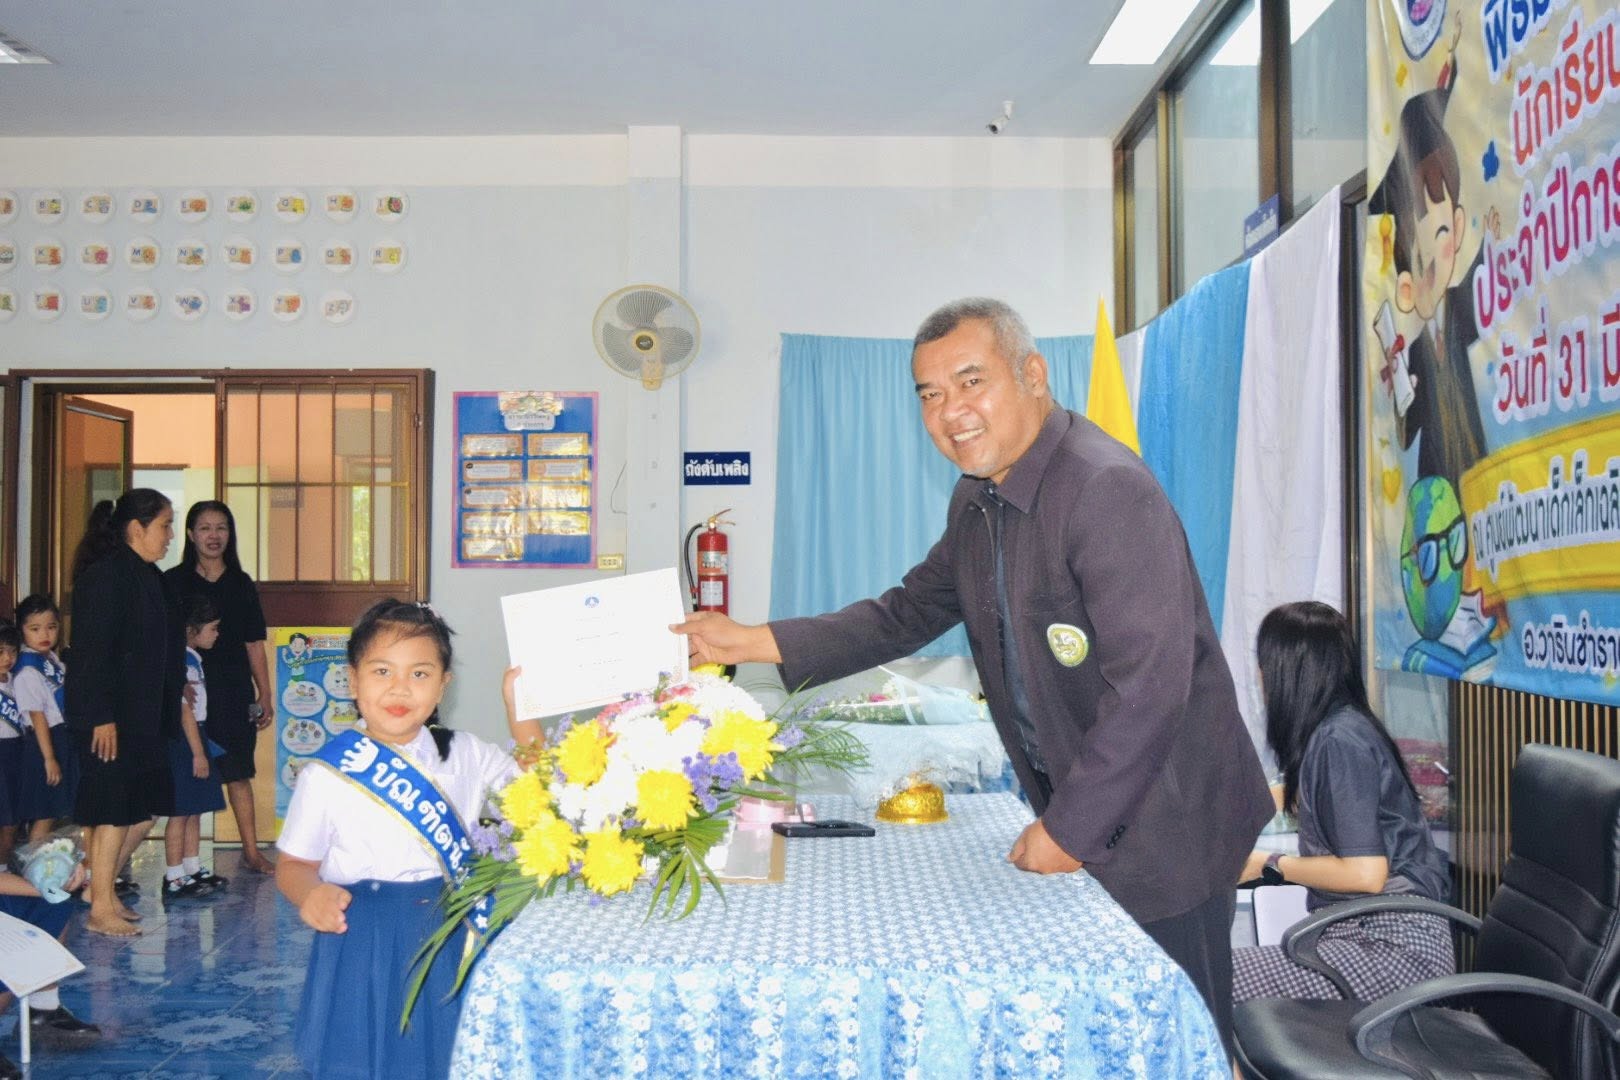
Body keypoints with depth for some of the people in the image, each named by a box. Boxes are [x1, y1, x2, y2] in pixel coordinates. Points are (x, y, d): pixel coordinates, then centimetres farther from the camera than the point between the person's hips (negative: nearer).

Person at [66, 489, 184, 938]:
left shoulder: (147, 576, 13)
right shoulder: (105, 576, -15)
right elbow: (92, 651, -19)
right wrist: (101, 717, -21)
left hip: (144, 716, 9)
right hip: (110, 718, -9)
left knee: (144, 810, 12)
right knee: (115, 812, -1)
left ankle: (101, 887, 27)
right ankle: (100, 909, 11)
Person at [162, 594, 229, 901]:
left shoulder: (192, 659, 13)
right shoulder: (185, 662, -16)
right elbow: (186, 710, -19)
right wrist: (198, 753, -18)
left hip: (192, 738, 10)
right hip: (183, 741, -10)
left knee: (194, 810, 15)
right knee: (180, 812, -5)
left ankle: (193, 870, 23)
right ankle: (174, 879, 0)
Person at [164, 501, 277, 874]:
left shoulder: (242, 584, 8)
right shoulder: (173, 582, 1)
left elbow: (254, 645, 9)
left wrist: (265, 695, 7)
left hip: (235, 694, 2)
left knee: (238, 773, 7)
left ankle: (251, 850, 15)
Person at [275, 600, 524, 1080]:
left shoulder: (465, 755, 1)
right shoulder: (328, 774, -7)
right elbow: (293, 864, 2)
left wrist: (519, 709, -3)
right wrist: (311, 895, -20)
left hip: (451, 943, 2)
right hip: (360, 950, -2)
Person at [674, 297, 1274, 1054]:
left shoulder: (1109, 490, -24)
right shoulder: (977, 500, 4)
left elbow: (1149, 684, -28)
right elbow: (907, 614, 12)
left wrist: (1068, 827, -21)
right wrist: (753, 642, 4)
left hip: (1160, 821, -8)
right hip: (1075, 812, 8)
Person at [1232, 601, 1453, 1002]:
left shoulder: (1338, 740, -16)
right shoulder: (1336, 726, 12)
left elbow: (1365, 874, -20)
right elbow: (1300, 798, 35)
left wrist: (1268, 865, -7)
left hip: (1395, 945, -9)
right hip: (1367, 929, 9)